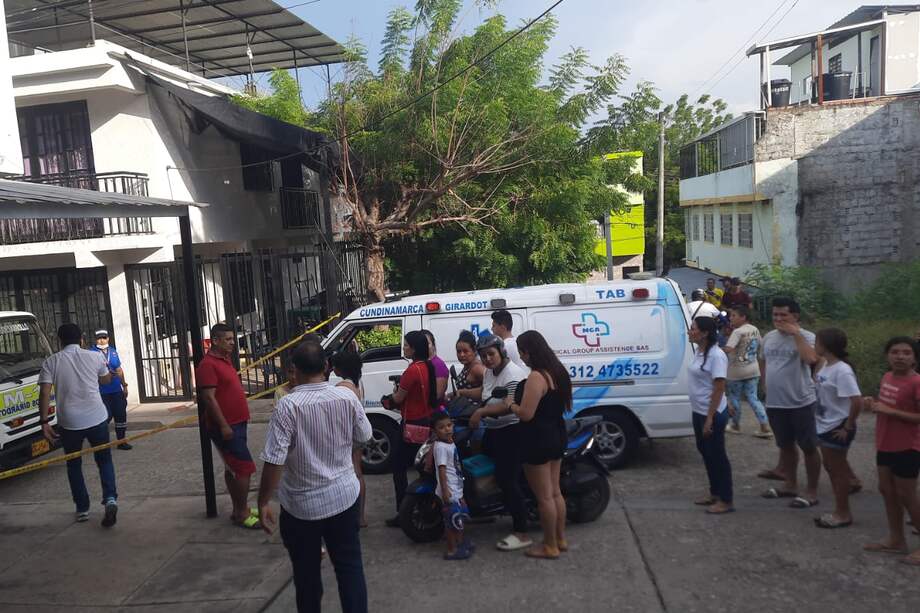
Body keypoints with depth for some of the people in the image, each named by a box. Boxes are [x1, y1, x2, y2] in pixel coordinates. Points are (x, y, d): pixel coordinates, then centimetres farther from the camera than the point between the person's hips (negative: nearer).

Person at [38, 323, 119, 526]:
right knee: (104, 460, 13)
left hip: (69, 422, 0)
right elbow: (106, 380, 17)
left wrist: (44, 421, -7)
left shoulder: (51, 362, 0)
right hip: (97, 418, 0)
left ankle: (82, 508, 21)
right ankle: (110, 499, -7)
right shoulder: (95, 356, 1)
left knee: (74, 464, 18)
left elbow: (44, 392, -9)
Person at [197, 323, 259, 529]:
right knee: (245, 468, -8)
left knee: (232, 468, 15)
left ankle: (239, 509, 24)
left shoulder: (225, 361, 13)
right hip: (225, 427, -10)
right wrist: (224, 426, -23)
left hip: (236, 423, 10)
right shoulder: (208, 365, -17)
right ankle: (241, 514, 1)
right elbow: (209, 398, -22)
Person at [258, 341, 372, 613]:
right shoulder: (347, 396, -9)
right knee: (350, 565, 14)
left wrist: (263, 503, -9)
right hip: (344, 496, 3)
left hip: (302, 504, -3)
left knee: (307, 573, 15)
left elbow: (274, 461, -20)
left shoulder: (288, 406, -20)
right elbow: (364, 436, 6)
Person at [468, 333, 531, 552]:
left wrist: (481, 412, -31)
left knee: (508, 480, -11)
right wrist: (464, 395, 17)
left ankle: (521, 533, -5)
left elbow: (509, 406, -29)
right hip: (492, 430, 10)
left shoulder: (513, 374, -18)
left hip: (511, 432, -10)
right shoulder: (489, 372, 12)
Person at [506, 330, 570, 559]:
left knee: (544, 497, 3)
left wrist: (510, 404, -7)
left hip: (538, 440, -10)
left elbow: (526, 414, -26)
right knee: (555, 492, 19)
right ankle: (560, 539, 30)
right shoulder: (557, 372, 6)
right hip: (556, 437, 10)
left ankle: (550, 546, 14)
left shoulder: (536, 377, -23)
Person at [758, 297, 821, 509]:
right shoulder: (769, 337, 7)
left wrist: (796, 333, -26)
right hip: (775, 403, 7)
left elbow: (811, 359, -32)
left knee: (809, 448, 5)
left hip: (801, 402, -7)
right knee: (785, 446, 20)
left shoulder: (806, 337, -12)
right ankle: (790, 484, 35)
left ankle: (811, 491, 16)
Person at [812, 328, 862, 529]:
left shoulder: (842, 371, -23)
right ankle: (839, 511, 31)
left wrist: (848, 427, -20)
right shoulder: (826, 365, 4)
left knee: (837, 470, 4)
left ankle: (843, 514, 19)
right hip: (825, 425, 9)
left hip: (837, 428, -9)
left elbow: (857, 401, -27)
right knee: (830, 467, 18)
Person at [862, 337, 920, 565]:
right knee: (886, 490, 15)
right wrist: (873, 403, 1)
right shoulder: (887, 377, 6)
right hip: (885, 445, 8)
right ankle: (896, 540, 28)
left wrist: (890, 411, -26)